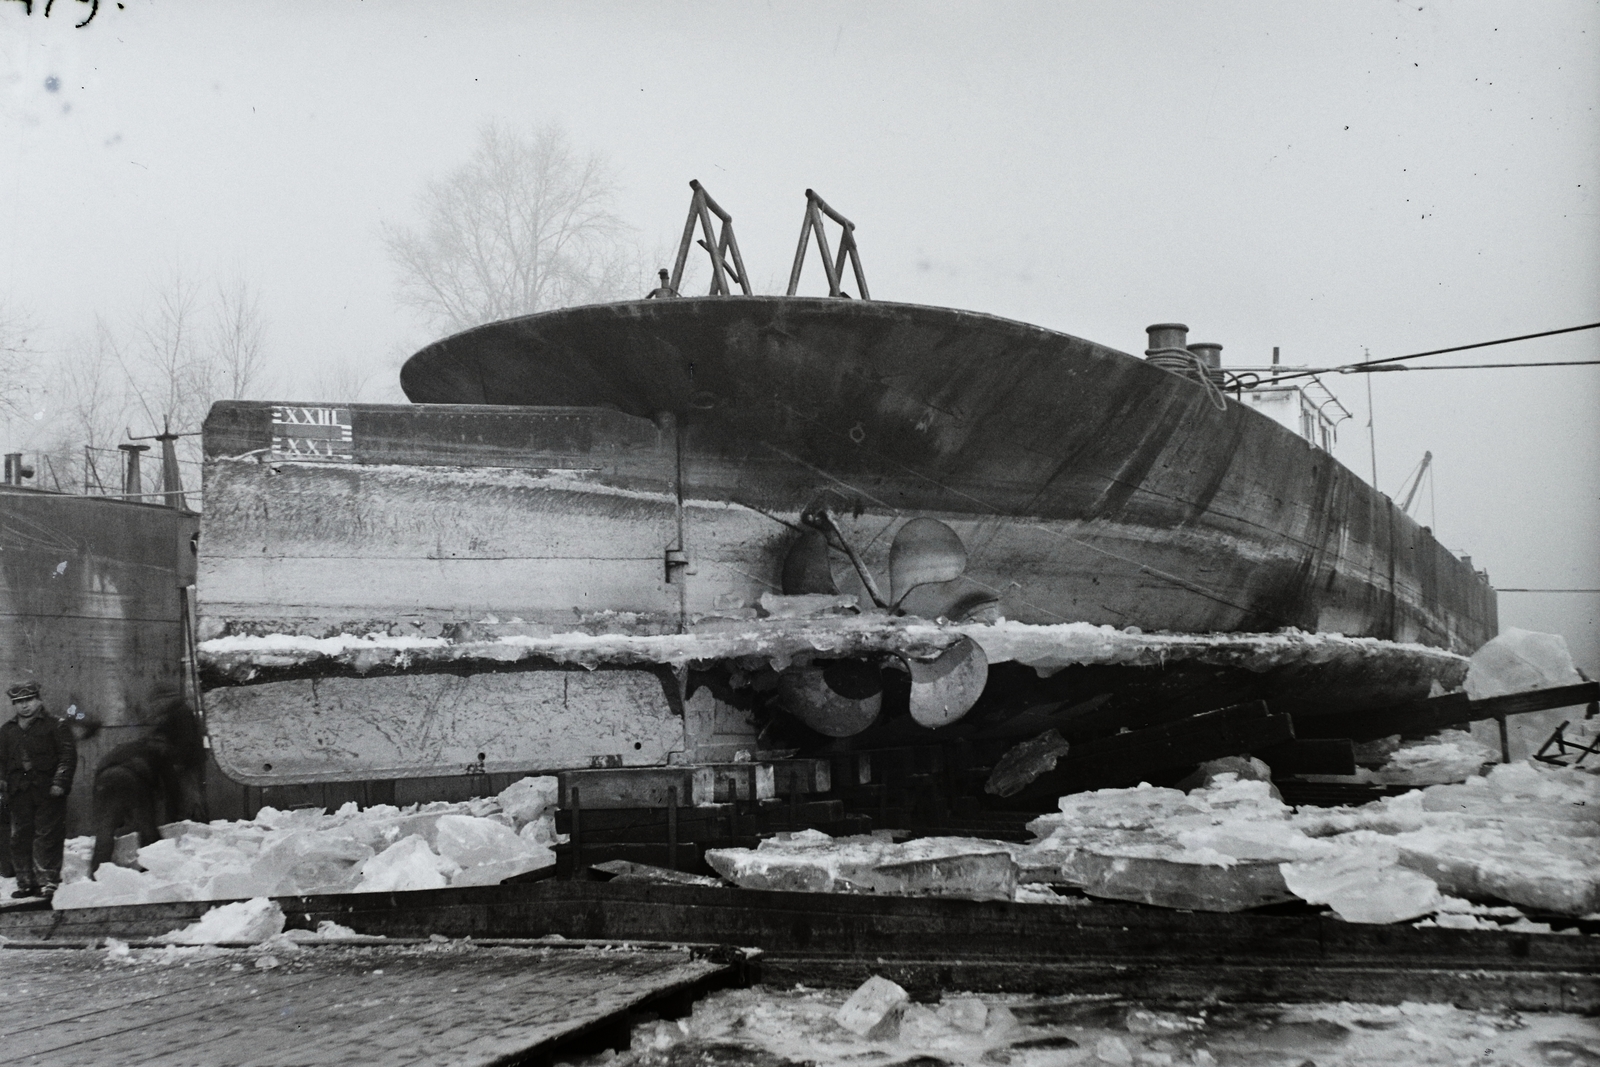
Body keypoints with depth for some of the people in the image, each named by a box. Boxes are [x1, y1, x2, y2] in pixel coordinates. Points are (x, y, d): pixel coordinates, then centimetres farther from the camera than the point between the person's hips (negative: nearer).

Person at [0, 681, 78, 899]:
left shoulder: (56, 726, 3)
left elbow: (68, 756, -3)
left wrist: (60, 782, -12)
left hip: (47, 791, -4)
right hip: (19, 792, 4)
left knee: (47, 836, -6)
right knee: (20, 838, 5)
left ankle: (48, 881, -4)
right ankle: (26, 882, 12)